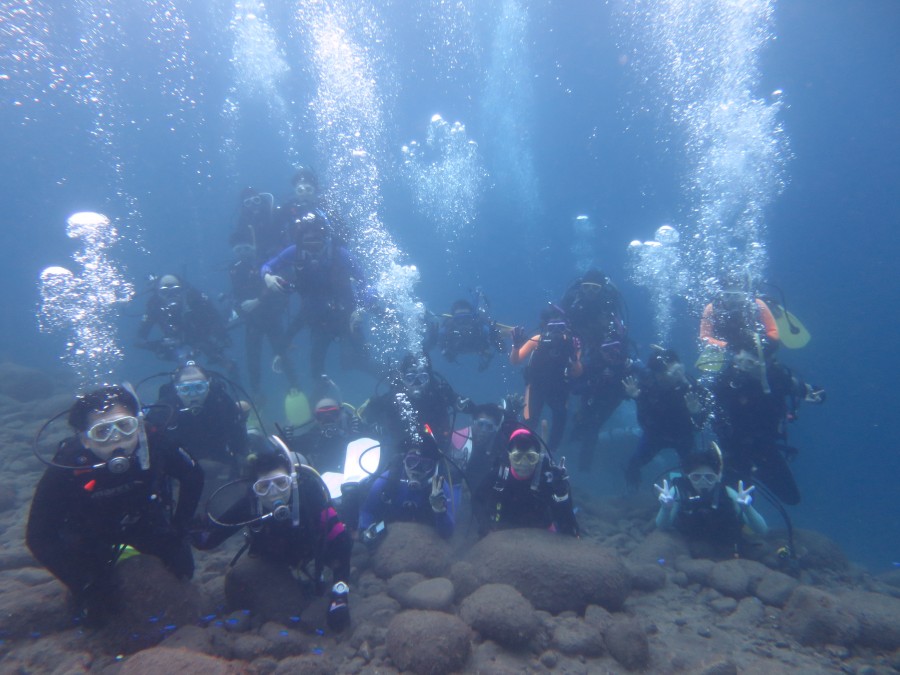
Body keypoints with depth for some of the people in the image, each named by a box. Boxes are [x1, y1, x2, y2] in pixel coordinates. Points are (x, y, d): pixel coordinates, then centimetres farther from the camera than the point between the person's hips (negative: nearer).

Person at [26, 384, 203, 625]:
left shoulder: (153, 442, -33)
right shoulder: (66, 468, -35)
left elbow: (193, 476, -13)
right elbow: (38, 537, -23)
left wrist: (179, 528, -13)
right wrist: (87, 583, -26)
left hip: (144, 521, 1)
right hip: (90, 532, -1)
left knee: (181, 570, -3)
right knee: (97, 609, -4)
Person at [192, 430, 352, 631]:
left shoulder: (308, 492, -46)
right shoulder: (249, 501, -39)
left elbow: (341, 540, -46)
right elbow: (206, 540, -31)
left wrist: (339, 596, -52)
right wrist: (196, 530, -50)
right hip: (275, 553, 1)